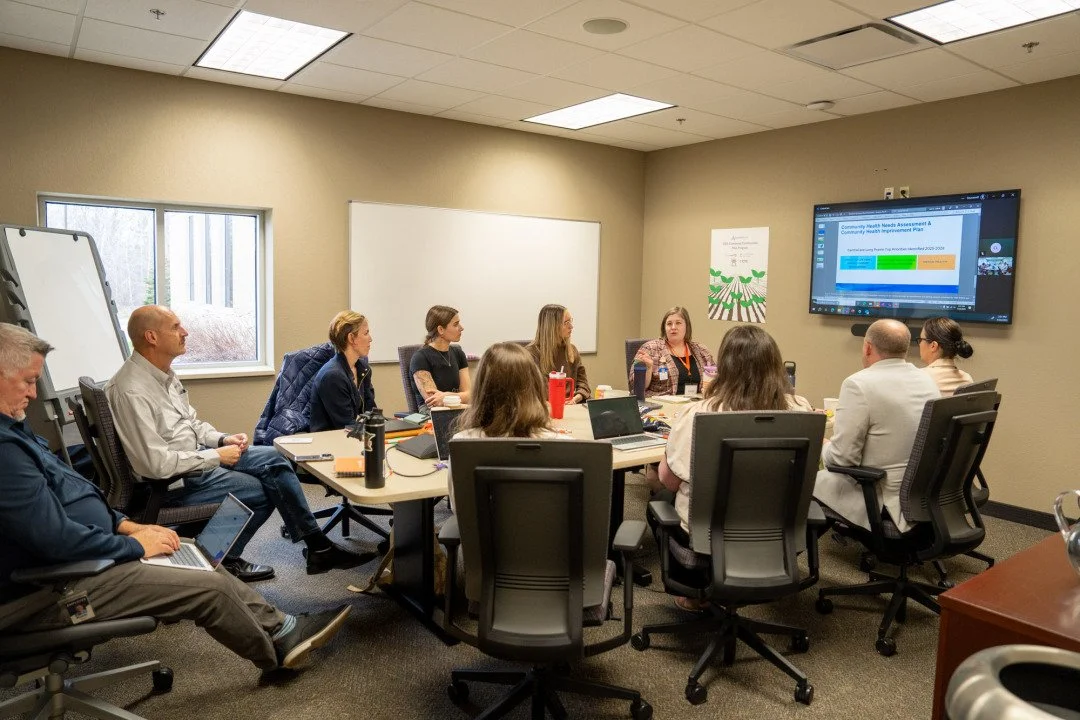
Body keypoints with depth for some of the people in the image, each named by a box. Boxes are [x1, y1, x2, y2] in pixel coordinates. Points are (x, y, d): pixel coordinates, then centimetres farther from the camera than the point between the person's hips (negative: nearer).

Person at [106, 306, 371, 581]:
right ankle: (222, 561, 13)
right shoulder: (131, 392, -24)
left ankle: (318, 547, 0)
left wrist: (222, 439, 0)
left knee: (273, 459, -4)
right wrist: (216, 456, -18)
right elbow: (155, 464, -27)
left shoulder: (163, 373, 7)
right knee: (263, 491, -12)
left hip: (196, 455, 9)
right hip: (172, 481, -9)